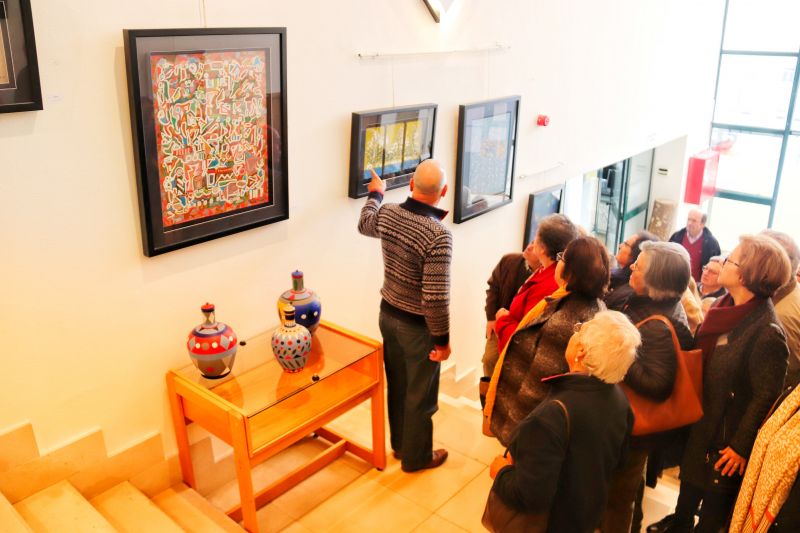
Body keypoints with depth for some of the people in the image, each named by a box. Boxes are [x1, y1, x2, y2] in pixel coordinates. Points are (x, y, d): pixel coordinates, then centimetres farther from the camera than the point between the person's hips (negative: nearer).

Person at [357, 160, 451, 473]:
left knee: (397, 385, 23)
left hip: (388, 314, 7)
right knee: (420, 395, 13)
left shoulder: (387, 214, -7)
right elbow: (435, 297, -27)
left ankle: (399, 444, 42)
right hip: (418, 326, -7)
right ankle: (416, 457, 31)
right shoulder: (438, 234, -28)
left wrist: (375, 194, 36)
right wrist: (443, 339, -14)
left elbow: (364, 225, 19)